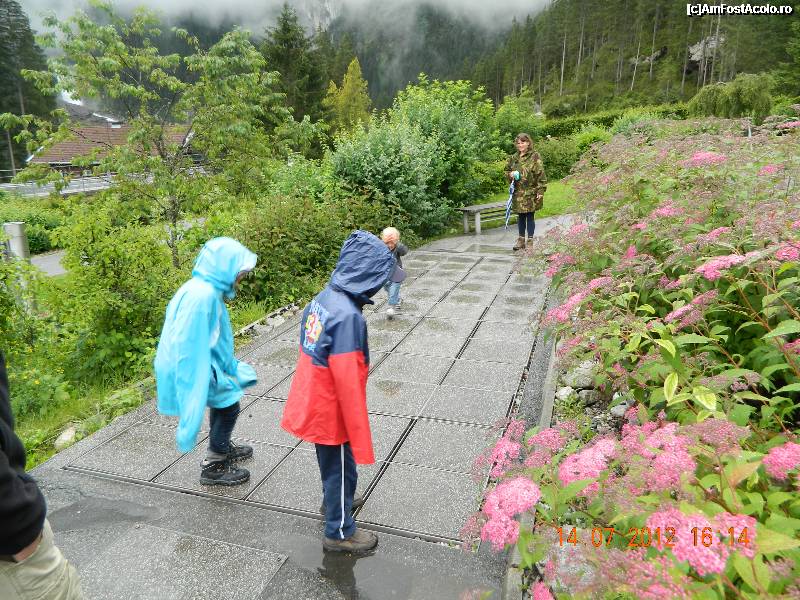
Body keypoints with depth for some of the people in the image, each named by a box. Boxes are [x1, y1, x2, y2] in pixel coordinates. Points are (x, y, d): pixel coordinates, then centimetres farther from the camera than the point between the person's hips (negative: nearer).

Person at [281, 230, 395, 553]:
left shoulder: (322, 298, -3)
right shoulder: (348, 316, -30)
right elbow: (348, 384, -29)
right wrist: (361, 440, -21)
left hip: (312, 402, 8)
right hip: (331, 411, -8)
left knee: (330, 461, 30)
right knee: (341, 467, 14)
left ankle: (335, 499, 54)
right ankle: (340, 532, 34)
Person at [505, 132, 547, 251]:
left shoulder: (535, 156, -5)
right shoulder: (513, 157, 11)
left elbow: (540, 175, -9)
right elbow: (506, 170, 23)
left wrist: (540, 191, -14)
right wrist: (510, 174, -1)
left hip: (530, 192, -5)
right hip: (518, 193, 5)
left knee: (529, 216, 0)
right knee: (520, 216, 12)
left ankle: (530, 240, 10)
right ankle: (521, 239, 22)